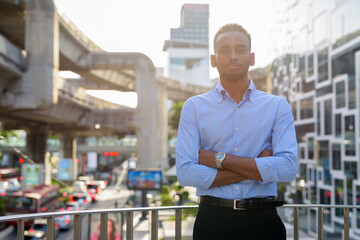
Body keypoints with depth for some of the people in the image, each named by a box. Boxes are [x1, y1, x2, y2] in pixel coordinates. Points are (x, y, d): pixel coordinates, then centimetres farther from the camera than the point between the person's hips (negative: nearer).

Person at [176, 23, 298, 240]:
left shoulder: (278, 106, 3)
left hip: (262, 221, 1)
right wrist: (256, 169, -11)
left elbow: (288, 168, -10)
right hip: (213, 220, 0)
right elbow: (185, 173, -9)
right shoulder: (194, 107, 1)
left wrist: (220, 159, -12)